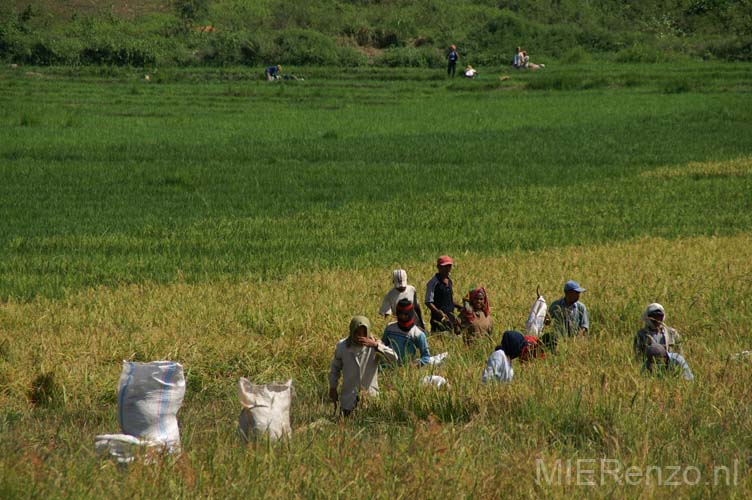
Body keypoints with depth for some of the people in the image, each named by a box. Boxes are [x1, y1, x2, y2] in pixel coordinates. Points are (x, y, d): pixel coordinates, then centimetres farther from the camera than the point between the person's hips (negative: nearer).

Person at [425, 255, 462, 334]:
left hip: (450, 318, 8)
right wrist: (439, 313, -28)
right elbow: (428, 302, -15)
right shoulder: (434, 282, -11)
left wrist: (460, 307, 12)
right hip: (439, 319, -8)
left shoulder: (449, 281, 14)